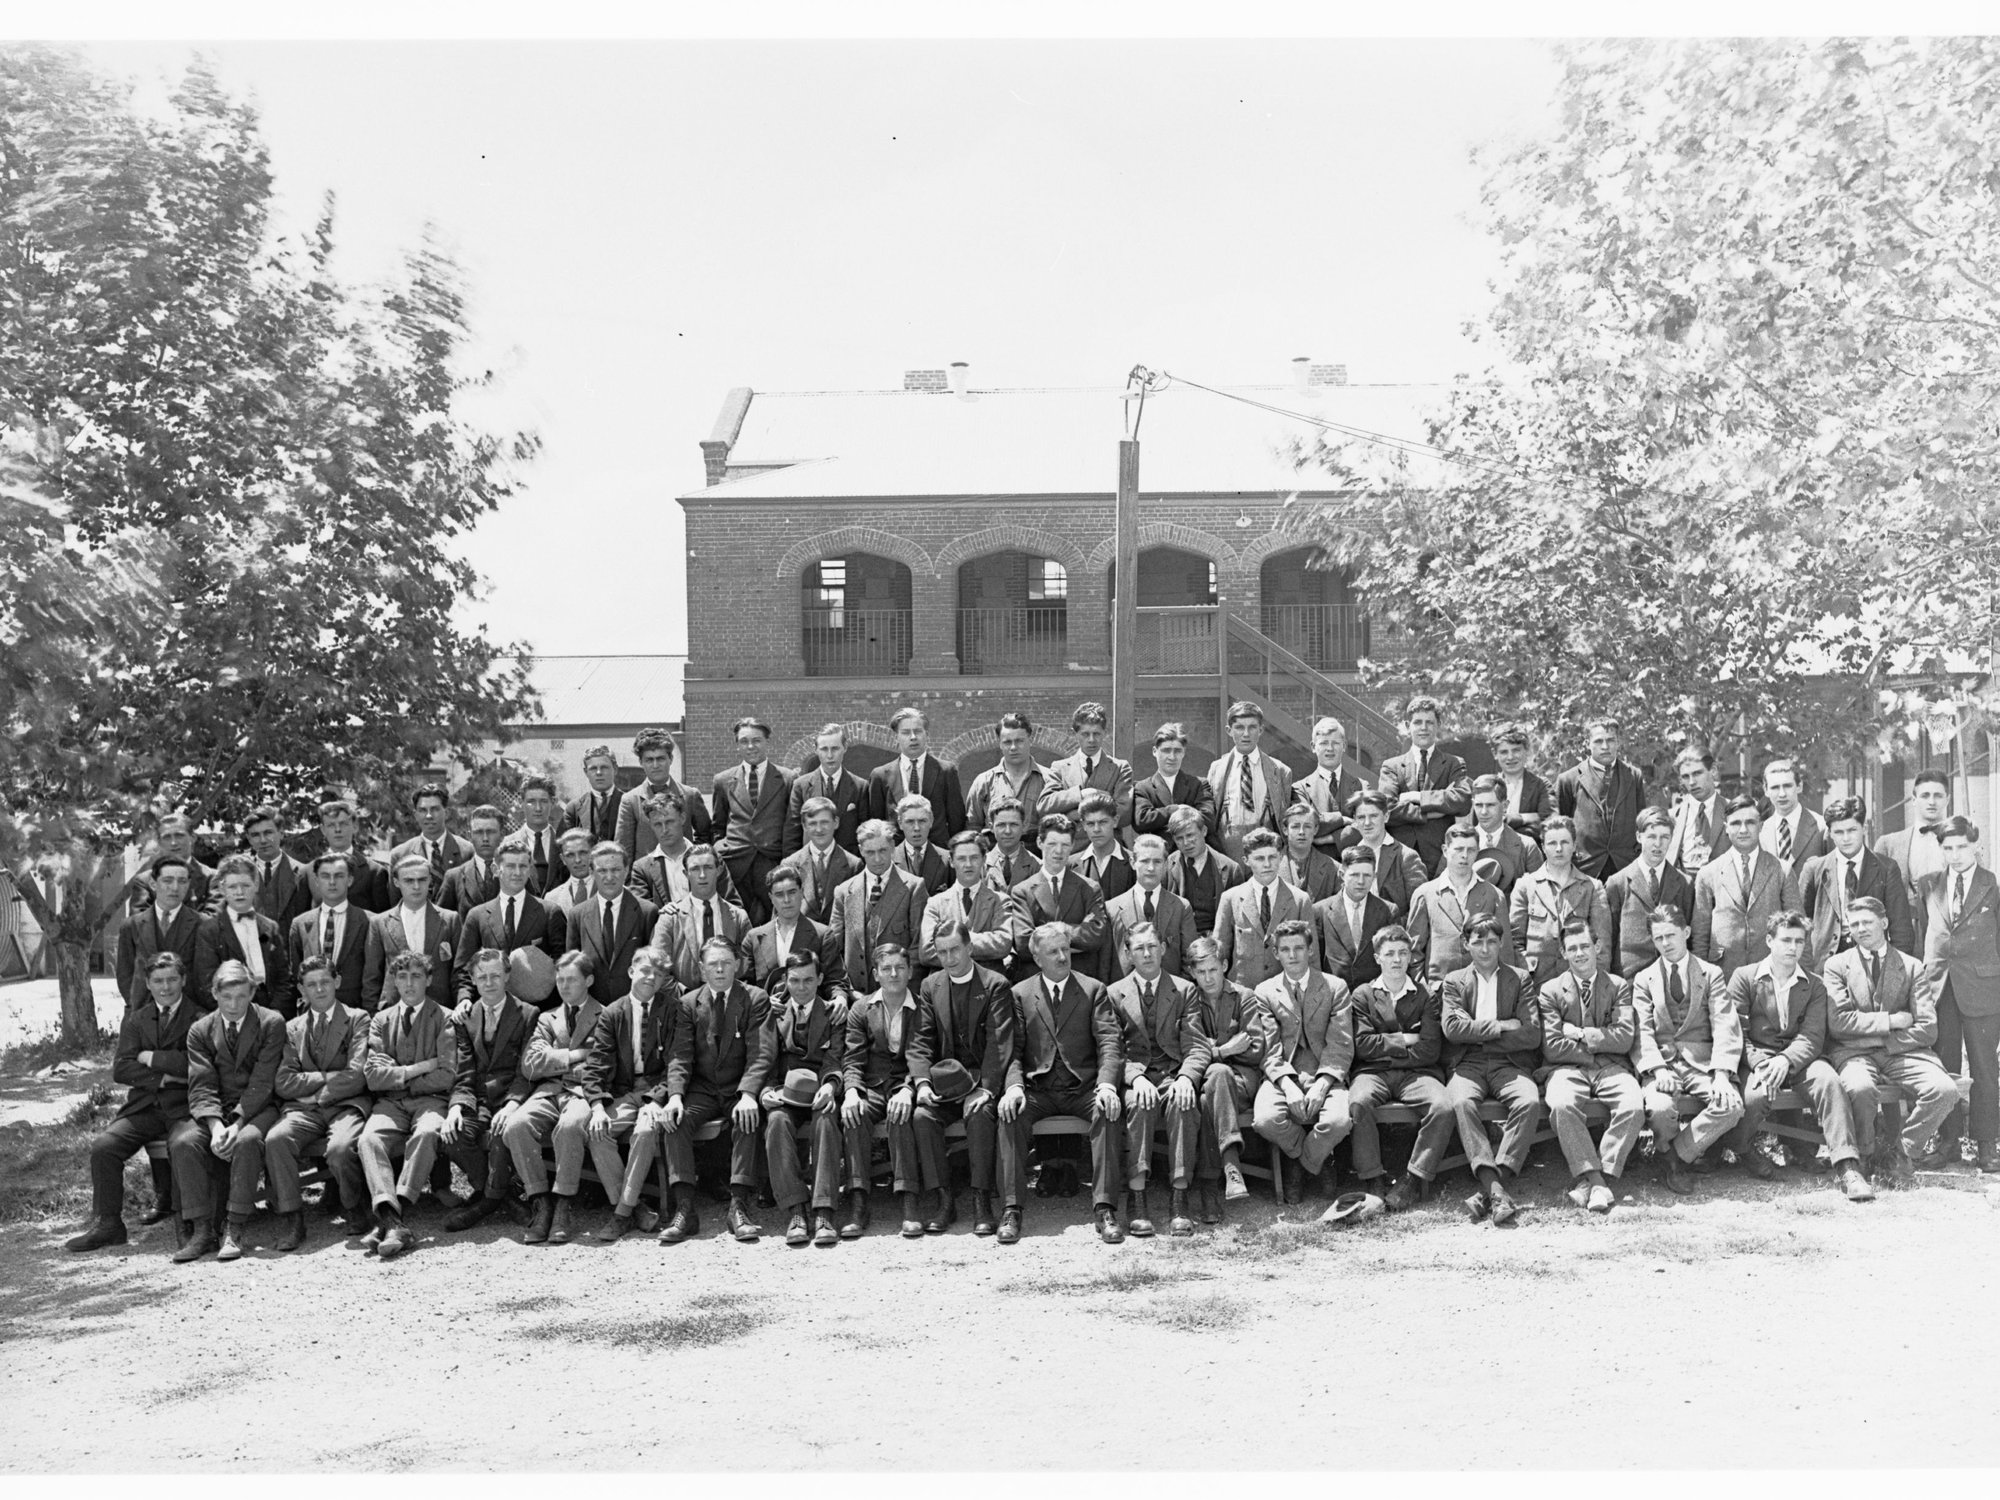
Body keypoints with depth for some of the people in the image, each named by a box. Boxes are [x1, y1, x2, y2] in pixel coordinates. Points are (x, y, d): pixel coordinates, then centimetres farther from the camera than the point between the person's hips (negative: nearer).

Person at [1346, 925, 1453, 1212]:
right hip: (1373, 1073, -1)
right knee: (1357, 1102, -35)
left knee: (1444, 1107, -31)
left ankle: (1415, 1182, -22)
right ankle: (1371, 1182, -27)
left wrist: (1385, 1048, -1)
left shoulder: (1428, 995, 11)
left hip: (1417, 1073, 1)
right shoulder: (1362, 995, 12)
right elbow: (1363, 1045, -1)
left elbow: (1430, 1051, 1)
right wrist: (1404, 1041, -2)